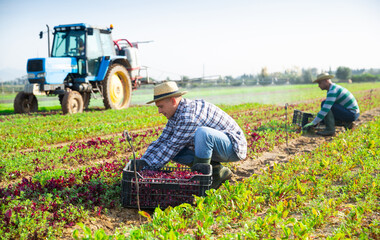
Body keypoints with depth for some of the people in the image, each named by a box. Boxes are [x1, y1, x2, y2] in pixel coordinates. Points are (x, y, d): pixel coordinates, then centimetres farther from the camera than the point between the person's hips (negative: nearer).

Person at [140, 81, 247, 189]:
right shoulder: (175, 114, 4)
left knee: (202, 132, -38)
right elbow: (162, 141, 6)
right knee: (172, 152, -1)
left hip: (233, 147, -9)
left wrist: (148, 167, -17)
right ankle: (218, 171, 0)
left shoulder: (189, 115, -26)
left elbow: (173, 146, -24)